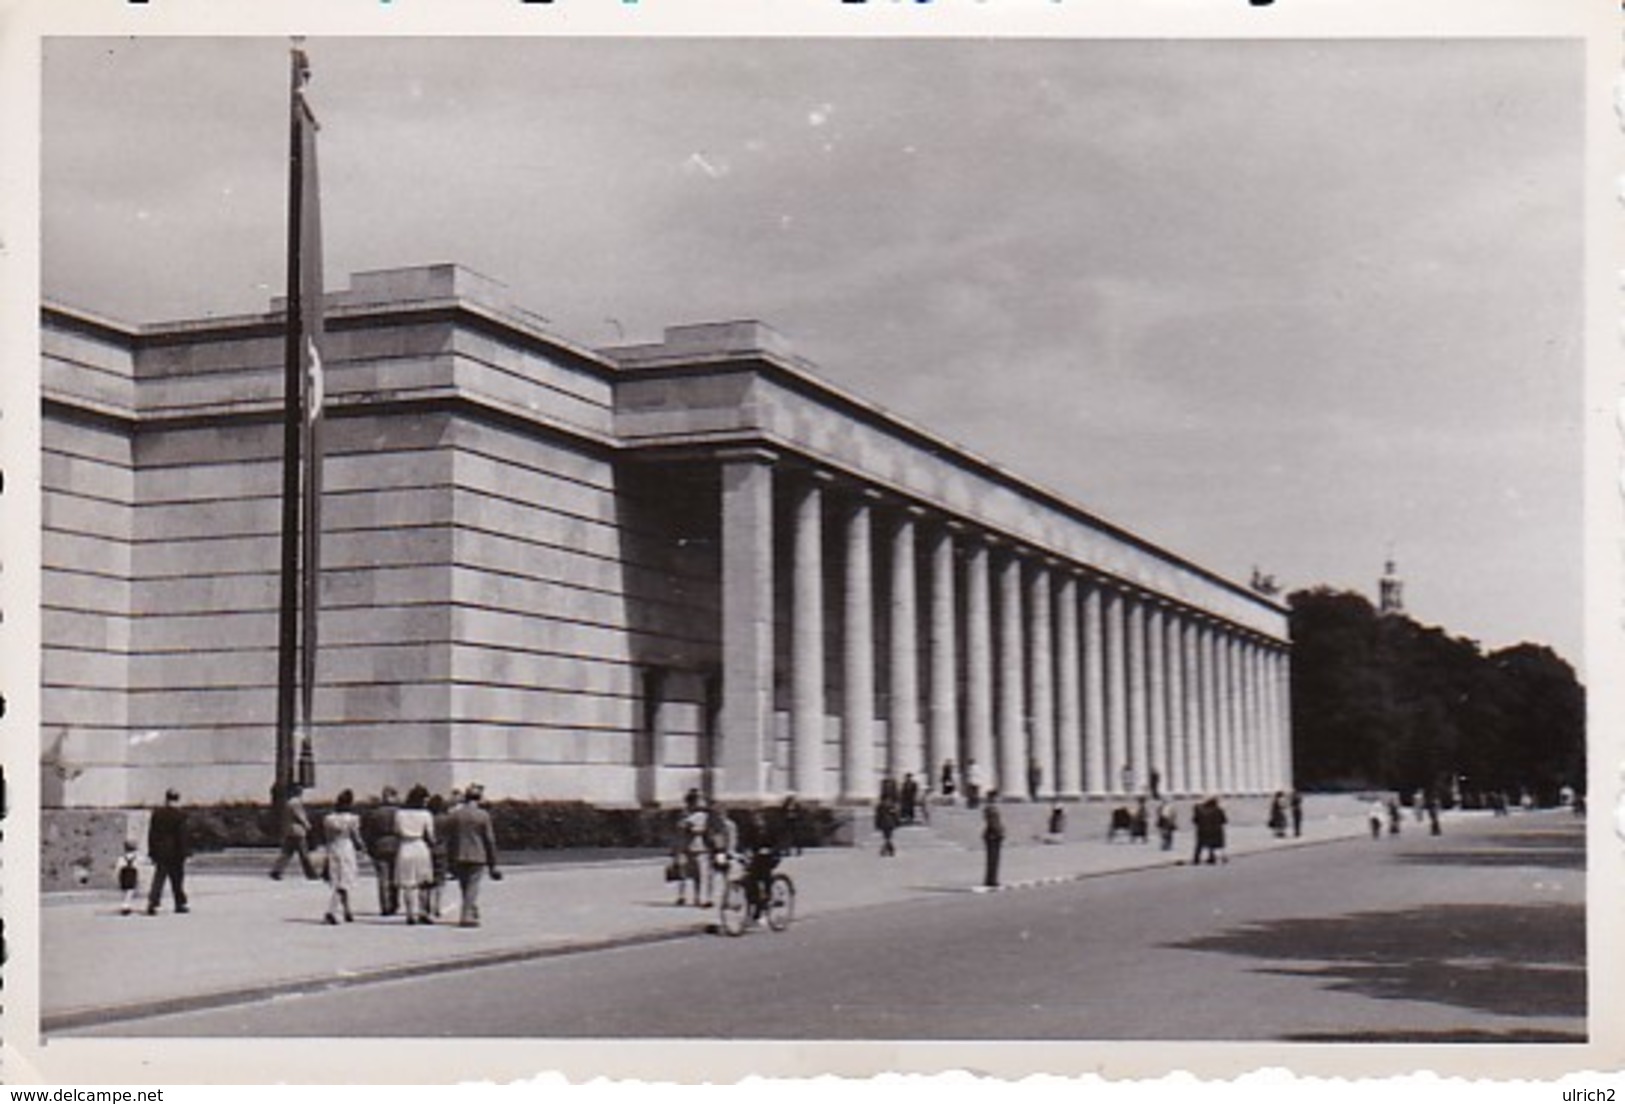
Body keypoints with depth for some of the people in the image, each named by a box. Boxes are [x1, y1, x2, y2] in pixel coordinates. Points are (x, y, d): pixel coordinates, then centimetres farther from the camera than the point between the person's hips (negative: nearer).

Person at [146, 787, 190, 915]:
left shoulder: (156, 813, 3)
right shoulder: (180, 815, -10)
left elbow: (151, 834, 6)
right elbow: (182, 835, -11)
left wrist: (152, 851, 12)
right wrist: (183, 853, -6)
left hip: (160, 852, 3)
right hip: (175, 852, -3)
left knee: (158, 879, 4)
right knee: (177, 879, 9)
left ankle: (152, 903, -10)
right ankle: (180, 904, 17)